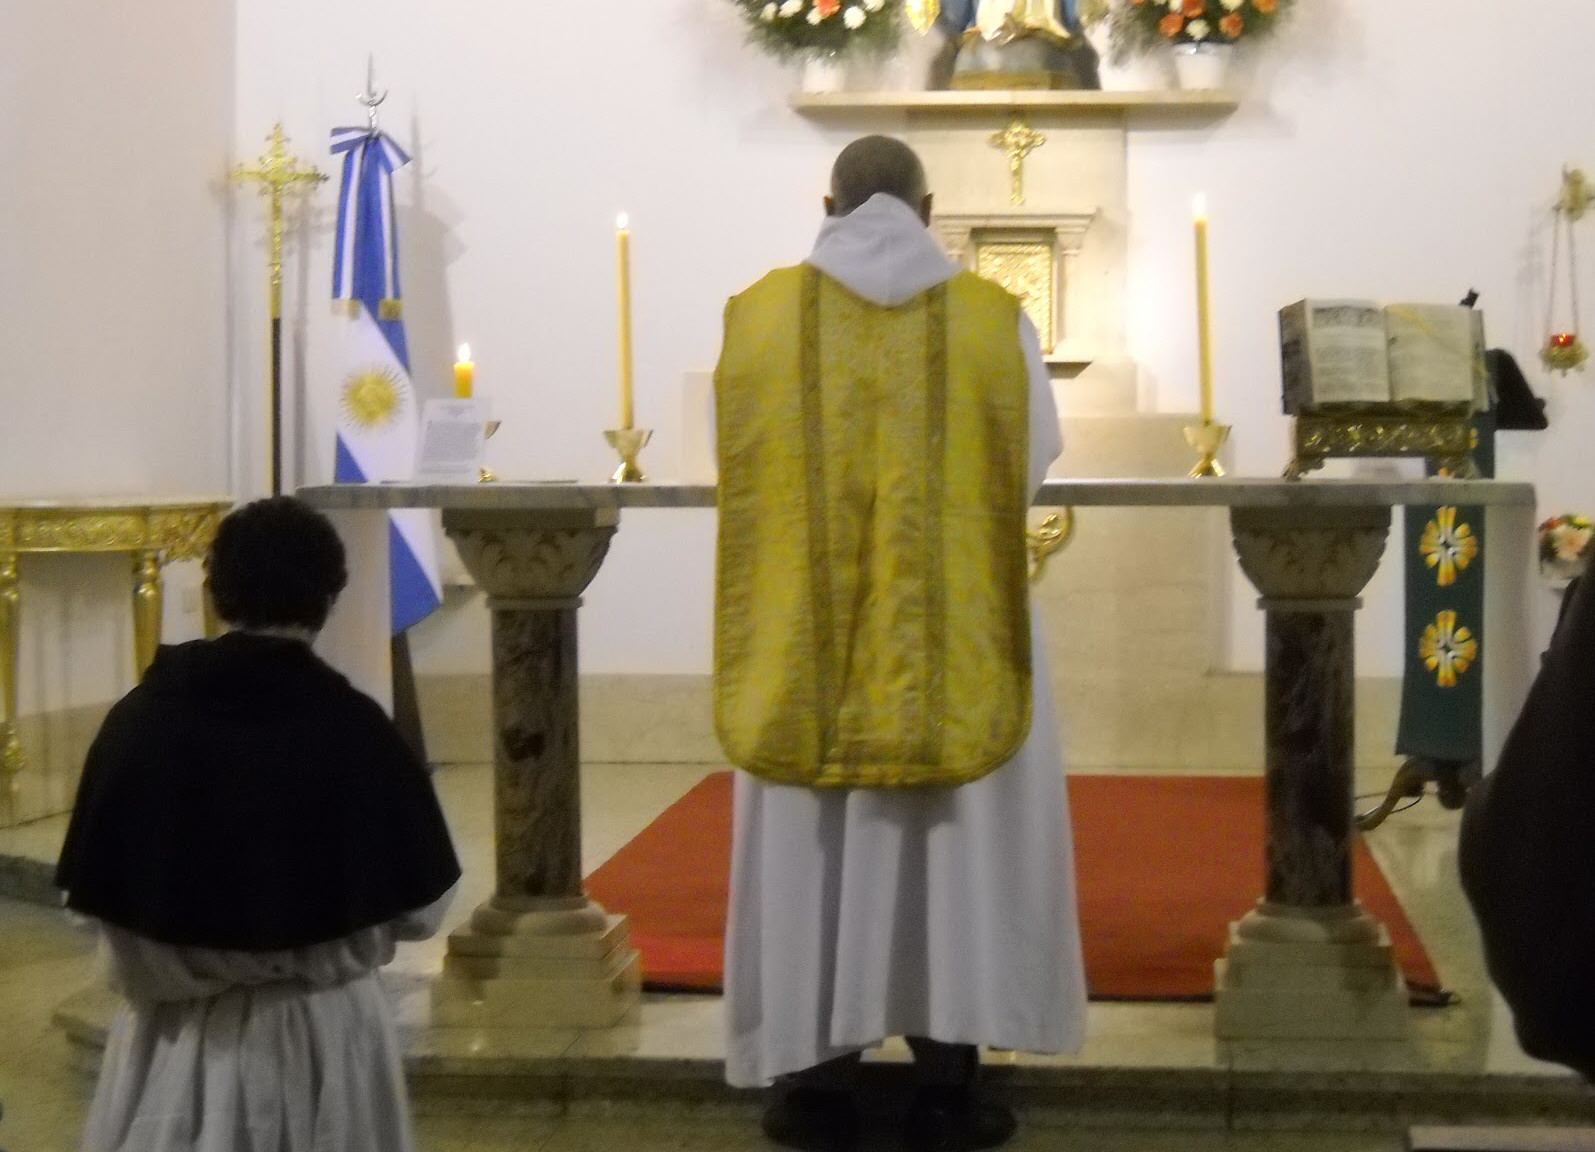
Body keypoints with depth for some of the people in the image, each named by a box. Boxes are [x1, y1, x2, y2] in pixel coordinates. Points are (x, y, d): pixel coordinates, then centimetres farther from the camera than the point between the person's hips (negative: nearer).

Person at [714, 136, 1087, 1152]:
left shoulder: (761, 318, -1)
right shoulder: (995, 321, -3)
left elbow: (738, 465, 7)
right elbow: (1036, 465, 5)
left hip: (802, 632, 1)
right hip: (960, 634, 0)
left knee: (812, 838, 9)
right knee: (958, 836, 8)